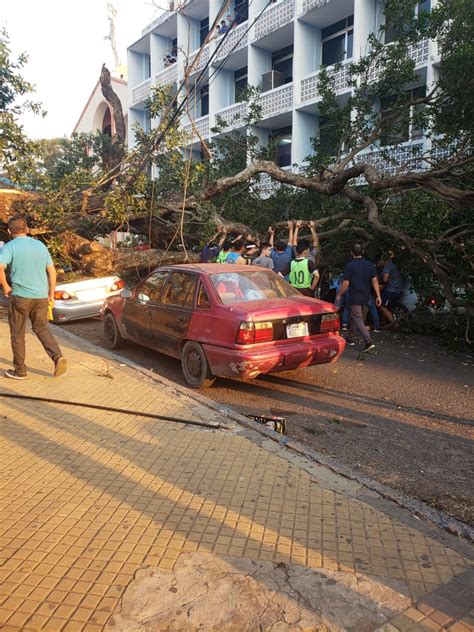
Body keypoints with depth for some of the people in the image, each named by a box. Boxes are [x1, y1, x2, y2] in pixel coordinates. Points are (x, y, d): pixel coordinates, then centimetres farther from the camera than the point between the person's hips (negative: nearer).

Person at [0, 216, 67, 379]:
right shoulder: (40, 245, 9)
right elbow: (52, 271, 10)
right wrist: (51, 294, 17)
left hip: (20, 296, -4)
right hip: (41, 296, 4)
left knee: (17, 334, 10)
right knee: (41, 329, 18)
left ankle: (20, 370, 18)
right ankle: (58, 357, -2)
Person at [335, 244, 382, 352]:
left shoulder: (350, 265, -13)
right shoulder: (370, 265, 3)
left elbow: (345, 283, -13)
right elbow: (375, 281, -1)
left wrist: (339, 295, -1)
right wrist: (378, 296, 2)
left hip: (354, 297, -6)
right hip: (365, 297, 6)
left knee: (358, 320, -5)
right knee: (354, 317, 21)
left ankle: (369, 341, -16)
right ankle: (350, 338, 32)